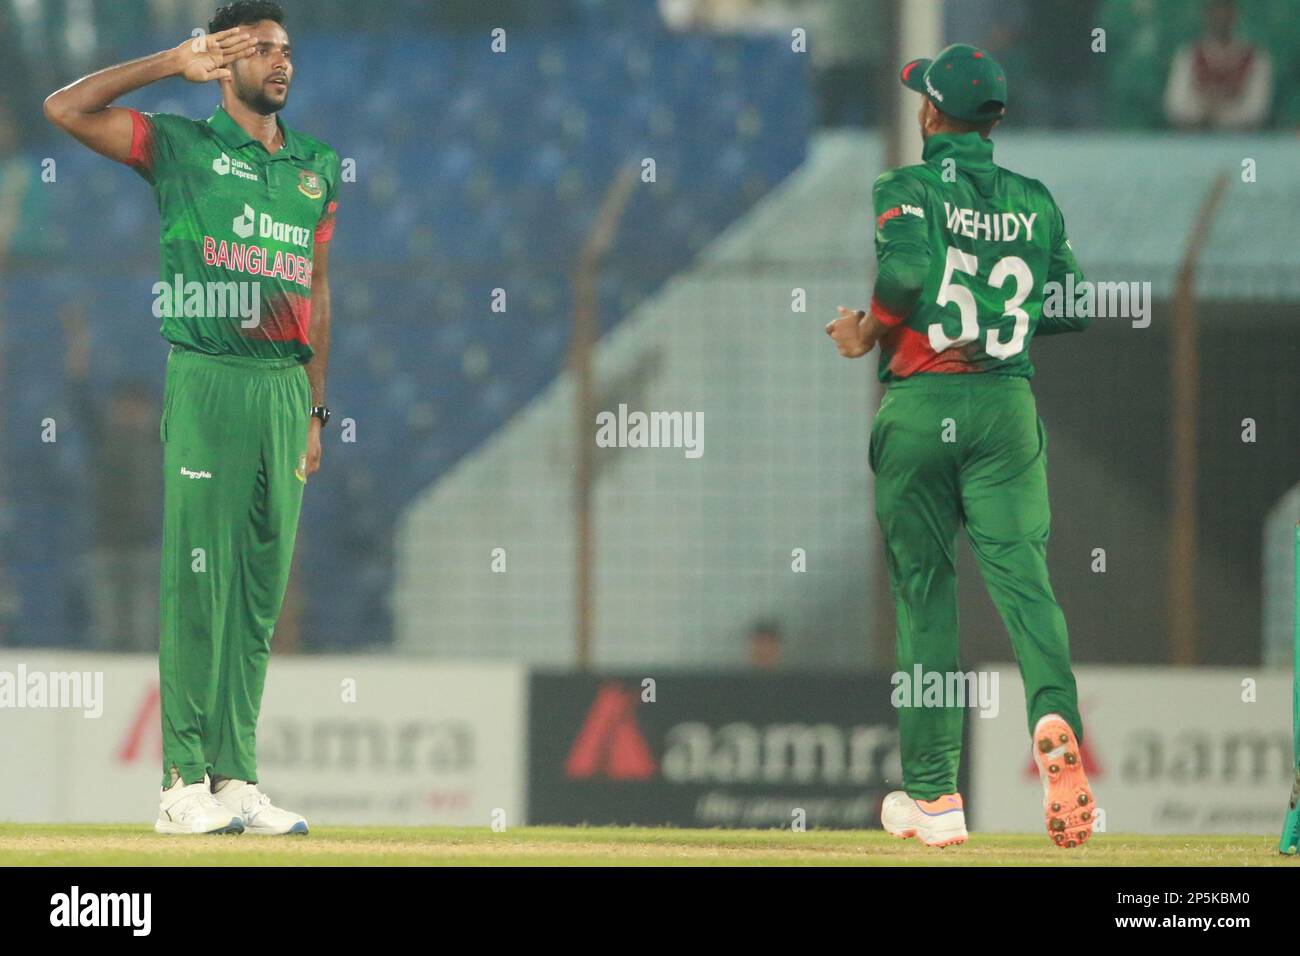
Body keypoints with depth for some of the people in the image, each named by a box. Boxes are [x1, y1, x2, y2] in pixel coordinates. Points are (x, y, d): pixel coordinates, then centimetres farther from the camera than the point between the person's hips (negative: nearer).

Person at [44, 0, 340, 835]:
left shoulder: (317, 169, 17)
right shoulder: (180, 146, 2)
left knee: (261, 589, 5)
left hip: (285, 385, 5)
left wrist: (315, 410, 15)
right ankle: (186, 781, -7)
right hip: (208, 381, -5)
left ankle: (237, 779, 8)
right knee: (197, 581, -7)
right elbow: (66, 108, -9)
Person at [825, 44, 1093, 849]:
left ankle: (932, 795, 9)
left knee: (923, 590, 6)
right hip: (1008, 406, 2)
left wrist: (870, 330, -6)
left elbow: (903, 269, -23)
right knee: (1023, 573, -5)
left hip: (918, 405, -2)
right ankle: (1055, 715, -36)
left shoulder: (904, 188, -5)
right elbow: (1075, 307, 11)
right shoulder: (1034, 201, 9)